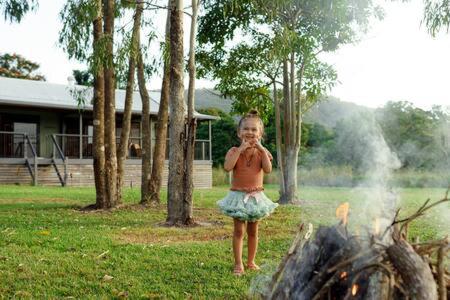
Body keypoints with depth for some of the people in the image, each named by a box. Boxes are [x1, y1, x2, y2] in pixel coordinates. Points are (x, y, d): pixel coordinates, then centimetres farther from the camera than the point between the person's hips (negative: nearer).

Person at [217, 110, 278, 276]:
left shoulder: (262, 152, -1)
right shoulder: (234, 151, -5)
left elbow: (268, 169, -18)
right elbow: (227, 167, -24)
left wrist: (261, 149, -21)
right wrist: (240, 149, -24)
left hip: (256, 196, 2)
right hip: (238, 195, -2)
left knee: (253, 231, 12)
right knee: (239, 231, -2)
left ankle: (251, 261, 24)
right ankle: (238, 264, 4)